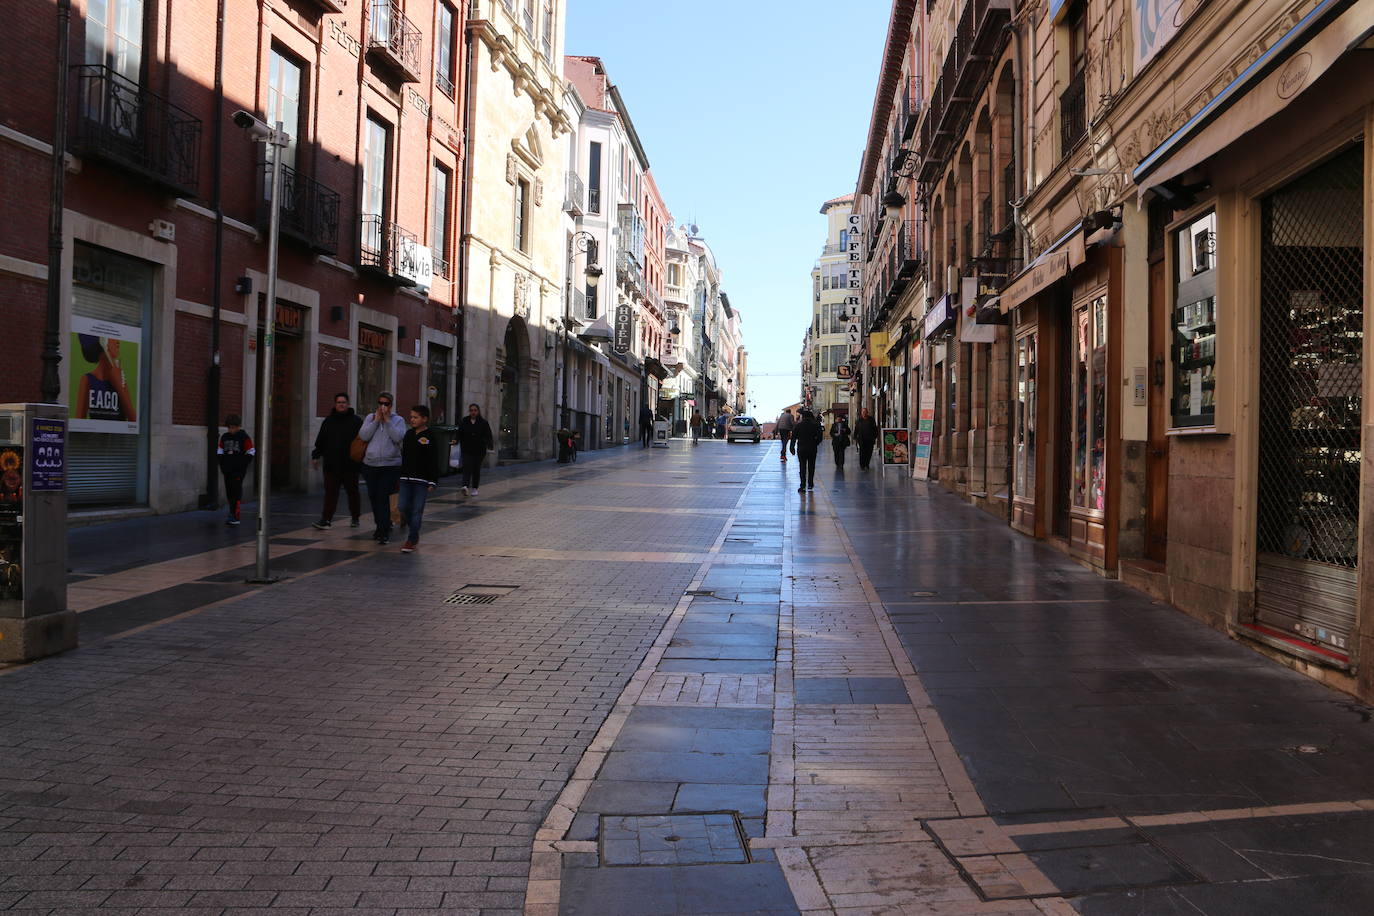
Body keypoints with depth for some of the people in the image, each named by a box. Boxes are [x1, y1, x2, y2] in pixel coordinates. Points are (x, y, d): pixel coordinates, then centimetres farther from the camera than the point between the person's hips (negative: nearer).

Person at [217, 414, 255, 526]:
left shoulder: (244, 437, -6)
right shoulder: (224, 437, 11)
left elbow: (250, 453, -5)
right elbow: (220, 451, 18)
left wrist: (243, 466, -9)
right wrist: (222, 465, 8)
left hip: (239, 470, -6)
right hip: (227, 470, 6)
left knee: (236, 492, -10)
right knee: (229, 492, 8)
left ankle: (235, 517, -13)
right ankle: (232, 515, 17)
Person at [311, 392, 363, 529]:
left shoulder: (356, 421, 3)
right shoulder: (328, 421, 10)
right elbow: (320, 441, 13)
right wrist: (316, 456, 6)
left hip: (350, 465, -1)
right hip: (331, 464, 1)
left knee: (352, 492, 9)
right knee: (330, 492, -3)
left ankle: (355, 518, 23)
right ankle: (326, 519, -4)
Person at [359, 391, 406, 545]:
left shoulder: (398, 420, 4)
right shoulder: (370, 417, 9)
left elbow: (398, 437, -14)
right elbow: (363, 436, -5)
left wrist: (387, 420, -11)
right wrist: (376, 420, -8)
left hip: (390, 465, -4)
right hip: (370, 464, 4)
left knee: (383, 497, -12)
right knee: (373, 497, 12)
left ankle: (385, 532, -11)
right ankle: (380, 527, 29)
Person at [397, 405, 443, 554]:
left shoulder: (431, 437, -5)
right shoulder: (408, 434, 12)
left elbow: (434, 462, -7)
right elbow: (404, 455, 18)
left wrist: (433, 481, -12)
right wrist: (401, 473, 15)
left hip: (422, 480, -5)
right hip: (406, 478, 5)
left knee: (417, 510, -3)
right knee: (403, 506, 2)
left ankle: (412, 540, 3)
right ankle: (414, 533, 22)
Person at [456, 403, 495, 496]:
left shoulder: (483, 423, 0)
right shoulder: (464, 422, 4)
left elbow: (488, 436, -4)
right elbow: (459, 435, 9)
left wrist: (490, 444, -17)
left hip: (479, 450, 0)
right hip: (467, 450, 0)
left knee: (476, 469, 8)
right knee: (467, 468, -14)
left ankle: (474, 488, 19)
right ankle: (465, 486, -27)